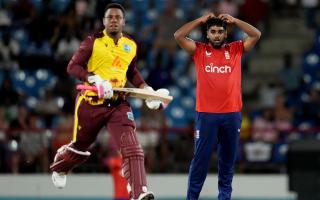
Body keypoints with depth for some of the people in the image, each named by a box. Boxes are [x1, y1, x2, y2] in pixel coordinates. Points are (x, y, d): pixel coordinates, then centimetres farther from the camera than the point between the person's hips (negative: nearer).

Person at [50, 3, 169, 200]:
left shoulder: (131, 45, 8)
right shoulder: (93, 41, -6)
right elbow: (73, 66, -9)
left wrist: (146, 89, 9)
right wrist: (94, 79, -23)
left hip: (118, 104, 2)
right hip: (91, 102, -2)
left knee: (132, 147, -18)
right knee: (80, 146, 16)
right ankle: (59, 166, 51)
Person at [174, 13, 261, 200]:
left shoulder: (236, 49, 8)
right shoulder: (199, 50, 5)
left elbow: (256, 35, 1)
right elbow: (178, 36, -4)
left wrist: (234, 20, 1)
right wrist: (200, 20, 0)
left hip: (232, 113, 2)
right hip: (206, 114, -2)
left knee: (228, 157, 9)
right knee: (201, 157, 1)